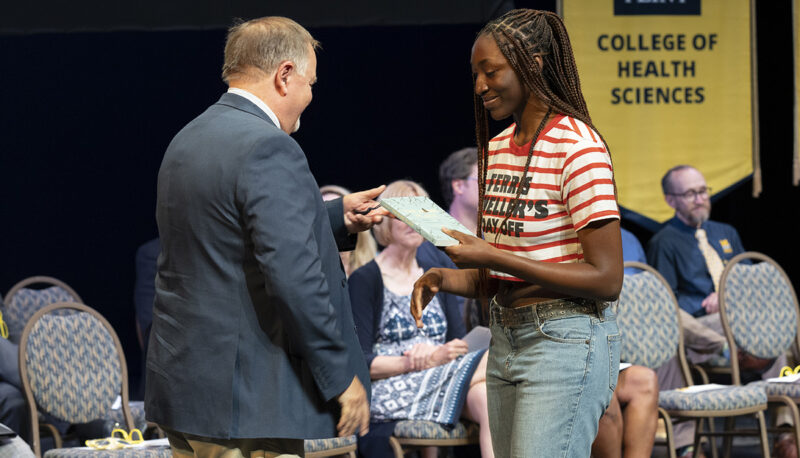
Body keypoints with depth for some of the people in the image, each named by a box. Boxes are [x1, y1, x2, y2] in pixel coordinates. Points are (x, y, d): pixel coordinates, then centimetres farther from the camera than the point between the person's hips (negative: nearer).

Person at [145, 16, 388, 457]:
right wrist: (342, 376, -14)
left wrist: (338, 217, 22)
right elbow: (293, 276, -22)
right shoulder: (268, 149, -16)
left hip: (181, 382, 10)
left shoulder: (187, 140, 14)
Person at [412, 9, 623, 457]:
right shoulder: (497, 149, 12)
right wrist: (447, 279, -4)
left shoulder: (578, 147, -14)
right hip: (506, 337, 9)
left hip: (566, 341, -9)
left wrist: (495, 258, -20)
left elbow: (606, 280, -18)